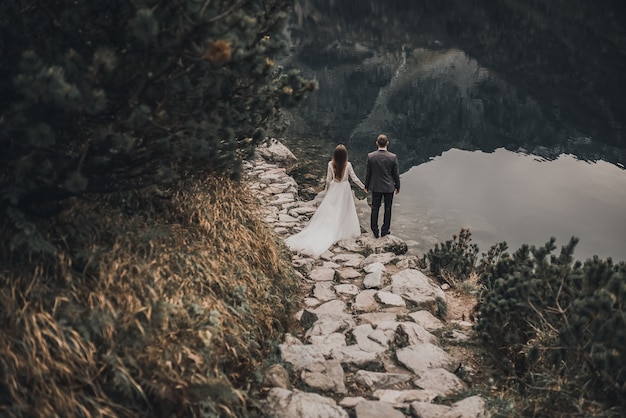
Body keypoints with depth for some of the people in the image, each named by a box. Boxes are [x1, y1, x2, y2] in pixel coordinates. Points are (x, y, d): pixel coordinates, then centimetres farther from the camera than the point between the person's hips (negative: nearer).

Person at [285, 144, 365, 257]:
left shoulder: (331, 164, -10)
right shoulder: (348, 165, -15)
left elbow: (328, 180, -2)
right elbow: (354, 178, -8)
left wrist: (327, 190, 14)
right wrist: (363, 187, 5)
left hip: (334, 188, 2)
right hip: (344, 189, -2)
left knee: (330, 211, 9)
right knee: (343, 211, 11)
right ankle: (342, 230, 18)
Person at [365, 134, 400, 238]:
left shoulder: (370, 156, -13)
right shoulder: (393, 157, -15)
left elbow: (368, 173, -5)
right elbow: (396, 174, -7)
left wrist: (367, 186, 8)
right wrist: (397, 186, 8)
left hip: (375, 187, 1)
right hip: (389, 187, -1)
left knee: (375, 209, 13)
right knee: (387, 209, 14)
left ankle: (375, 231, 19)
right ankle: (385, 230, 22)